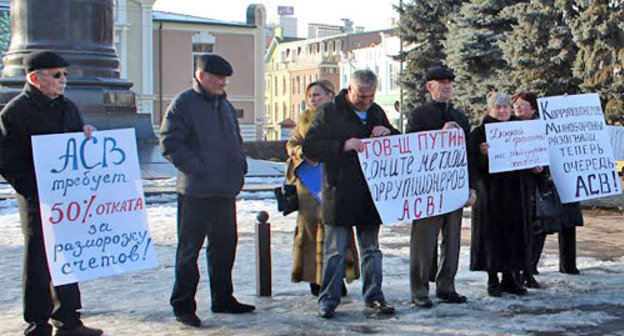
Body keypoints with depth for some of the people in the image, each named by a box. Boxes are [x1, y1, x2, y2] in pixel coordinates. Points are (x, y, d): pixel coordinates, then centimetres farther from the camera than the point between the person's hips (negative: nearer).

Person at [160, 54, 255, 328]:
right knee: (189, 249, -1)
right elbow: (170, 143, -14)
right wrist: (198, 169, -19)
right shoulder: (183, 104, -7)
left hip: (226, 191, 8)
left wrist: (239, 165, 11)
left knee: (225, 245, 15)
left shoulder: (225, 105, 17)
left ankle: (222, 299, 27)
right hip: (196, 192, -8)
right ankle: (183, 306, 7)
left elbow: (236, 139, 28)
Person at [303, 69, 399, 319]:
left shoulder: (376, 113, 13)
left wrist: (388, 133, -2)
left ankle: (373, 298, 20)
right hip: (339, 194, -5)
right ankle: (328, 300, 11)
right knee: (335, 251, 1)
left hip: (371, 193, 5)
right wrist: (343, 146, -21)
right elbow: (310, 147, -10)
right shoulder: (330, 112, -3)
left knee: (371, 249, 11)